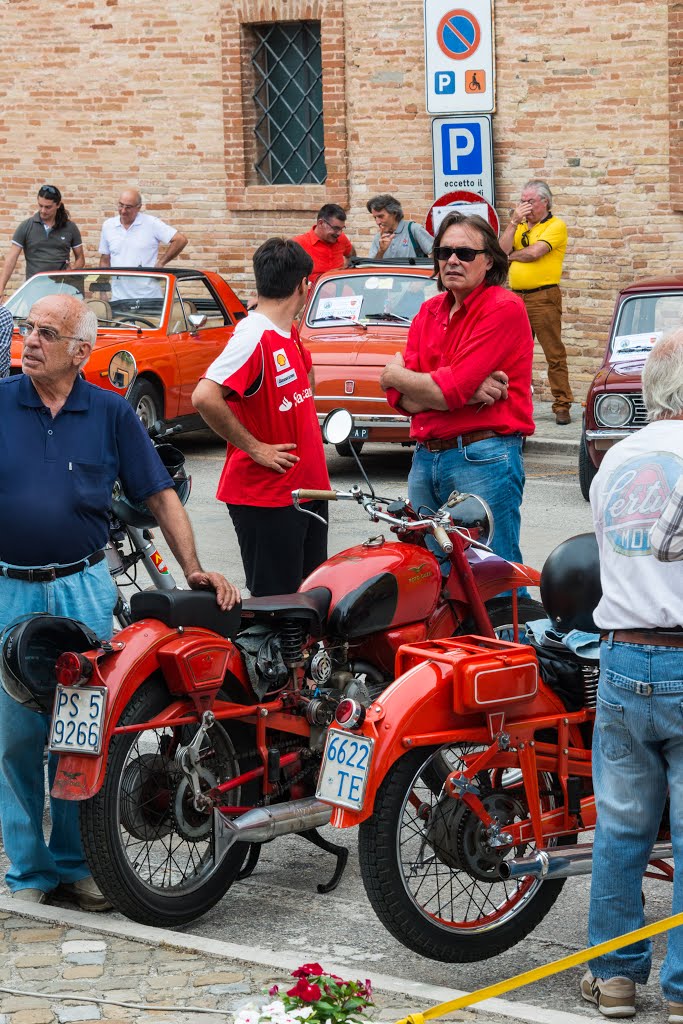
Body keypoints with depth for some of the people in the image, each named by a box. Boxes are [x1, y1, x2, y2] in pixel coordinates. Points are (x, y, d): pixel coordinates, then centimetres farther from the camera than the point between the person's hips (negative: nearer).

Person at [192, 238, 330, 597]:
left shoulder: (289, 335, 9)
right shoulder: (254, 336, -19)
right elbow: (205, 396, -31)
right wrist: (253, 447, -22)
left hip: (306, 490, 9)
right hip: (266, 497, -9)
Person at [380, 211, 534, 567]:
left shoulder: (504, 309, -9)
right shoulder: (429, 311, 14)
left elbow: (450, 390, -17)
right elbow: (402, 399, 3)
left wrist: (395, 375, 2)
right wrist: (469, 390, -14)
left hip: (483, 460, -7)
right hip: (425, 460, 7)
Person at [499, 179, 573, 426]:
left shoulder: (556, 225, -2)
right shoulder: (521, 226, 18)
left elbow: (534, 252, -15)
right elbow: (502, 250, 3)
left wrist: (510, 255, 2)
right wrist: (514, 221, -2)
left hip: (544, 296, -6)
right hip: (516, 297, 7)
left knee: (554, 353, -5)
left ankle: (562, 405, -4)